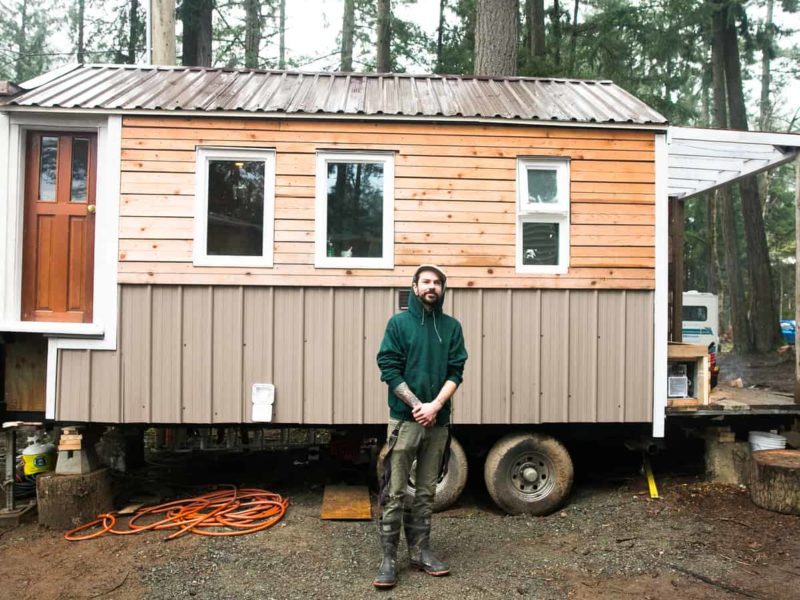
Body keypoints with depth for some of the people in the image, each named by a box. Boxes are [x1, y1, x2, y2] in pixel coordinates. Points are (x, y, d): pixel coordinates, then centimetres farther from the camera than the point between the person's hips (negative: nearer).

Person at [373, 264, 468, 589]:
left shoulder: (452, 326, 8)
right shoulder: (399, 323, 0)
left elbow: (455, 372, 2)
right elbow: (389, 369, -6)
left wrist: (435, 405, -12)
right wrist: (417, 405, -13)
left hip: (438, 421, 3)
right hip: (404, 419, -3)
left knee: (426, 491, 11)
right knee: (395, 492, -1)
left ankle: (420, 551, 22)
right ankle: (389, 557, 6)